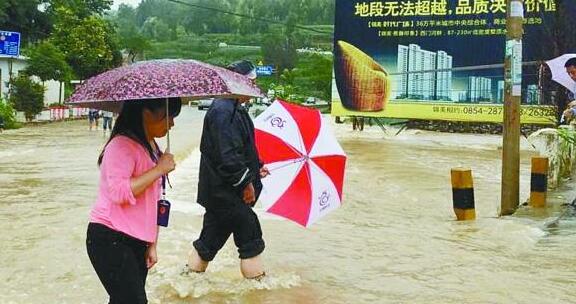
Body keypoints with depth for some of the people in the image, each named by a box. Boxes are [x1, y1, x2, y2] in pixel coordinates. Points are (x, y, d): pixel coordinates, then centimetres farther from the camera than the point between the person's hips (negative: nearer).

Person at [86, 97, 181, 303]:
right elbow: (119, 191, -27)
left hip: (136, 241, 9)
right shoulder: (122, 145, -14)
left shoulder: (151, 147, 16)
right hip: (110, 240, -9)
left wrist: (152, 244, 19)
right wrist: (159, 169, -20)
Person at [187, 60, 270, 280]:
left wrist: (257, 167, 17)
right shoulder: (223, 111, -20)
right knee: (249, 231, 0)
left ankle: (194, 269, 29)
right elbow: (228, 155, -25)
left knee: (214, 232, 18)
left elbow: (243, 149, 24)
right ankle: (256, 276, 13)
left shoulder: (235, 109, 14)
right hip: (225, 190, -10)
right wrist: (246, 182, -18)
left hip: (220, 190, 10)